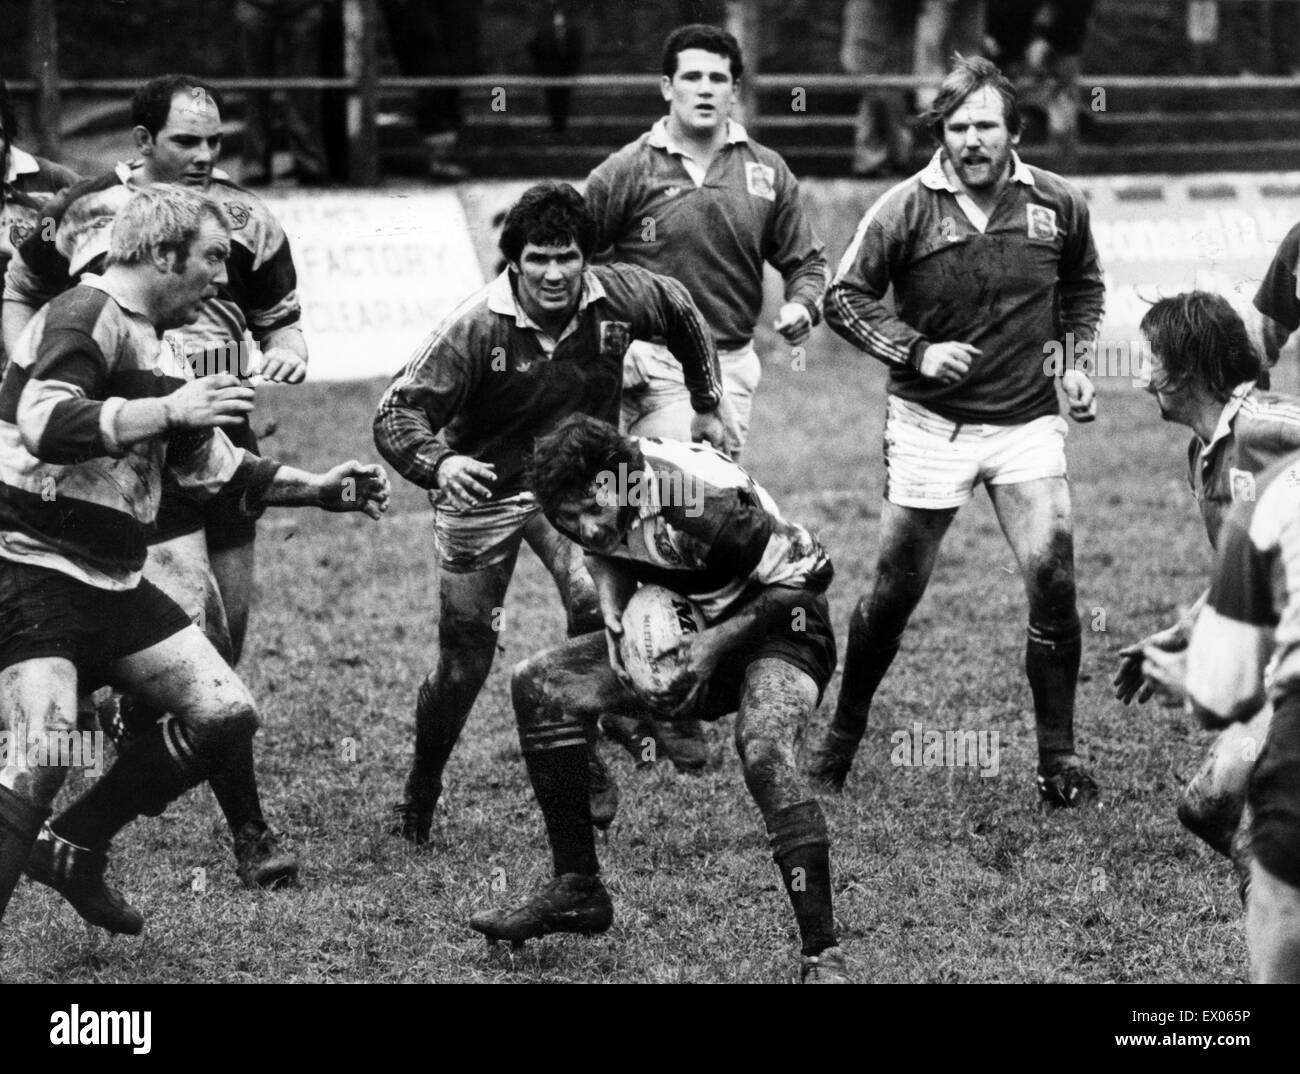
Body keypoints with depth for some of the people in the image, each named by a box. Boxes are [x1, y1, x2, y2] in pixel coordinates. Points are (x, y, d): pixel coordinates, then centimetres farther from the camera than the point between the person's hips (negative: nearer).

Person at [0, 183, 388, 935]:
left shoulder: (157, 351, 17)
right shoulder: (86, 317, -13)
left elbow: (214, 465, 27)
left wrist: (322, 490, 23)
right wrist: (166, 409, -34)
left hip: (113, 582, 10)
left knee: (226, 716, 4)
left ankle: (74, 847, 17)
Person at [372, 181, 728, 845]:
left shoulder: (618, 298, -14)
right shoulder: (476, 327, -23)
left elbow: (682, 314, 9)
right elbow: (397, 413, -24)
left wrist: (707, 408, 15)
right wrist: (438, 464, -44)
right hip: (483, 491, -2)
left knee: (595, 603, -26)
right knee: (464, 662, 3)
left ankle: (584, 760, -5)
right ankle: (420, 795, 29)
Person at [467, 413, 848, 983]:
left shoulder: (706, 499, -33)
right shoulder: (584, 499, -12)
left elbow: (810, 573, -23)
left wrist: (718, 641, -26)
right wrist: (615, 621, -7)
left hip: (777, 629, -8)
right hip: (683, 626, 8)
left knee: (763, 750, -37)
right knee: (537, 685, -2)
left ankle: (823, 956, -34)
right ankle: (577, 889, 5)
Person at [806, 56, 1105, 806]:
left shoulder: (1059, 205, -1)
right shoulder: (907, 209, -9)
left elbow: (1083, 287, 18)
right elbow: (846, 297, -3)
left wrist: (1076, 359, 4)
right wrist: (916, 351, -15)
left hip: (1028, 421, 2)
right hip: (930, 426, -1)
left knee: (1053, 581, -10)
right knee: (895, 591, 5)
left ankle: (1059, 756, 2)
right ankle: (844, 735, 26)